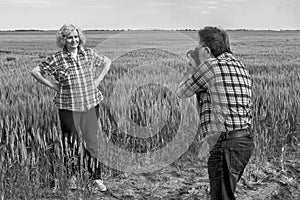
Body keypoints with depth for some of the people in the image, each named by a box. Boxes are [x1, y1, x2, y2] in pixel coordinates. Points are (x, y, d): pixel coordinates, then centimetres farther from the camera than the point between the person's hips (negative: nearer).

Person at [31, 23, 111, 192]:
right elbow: (35, 71, 0)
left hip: (91, 104, 2)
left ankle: (96, 177, 17)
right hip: (69, 107, -2)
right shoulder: (57, 59, -5)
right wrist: (53, 85, -3)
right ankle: (72, 176, 26)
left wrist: (98, 79, 8)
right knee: (72, 142, 7)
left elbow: (107, 62, 18)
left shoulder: (89, 54, 3)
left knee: (92, 140, 6)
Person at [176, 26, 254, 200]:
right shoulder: (241, 67, 14)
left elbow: (182, 93, 1)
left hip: (226, 144, -9)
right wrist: (198, 68, 26)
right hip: (245, 141, 9)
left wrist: (195, 70, 18)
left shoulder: (211, 65, -10)